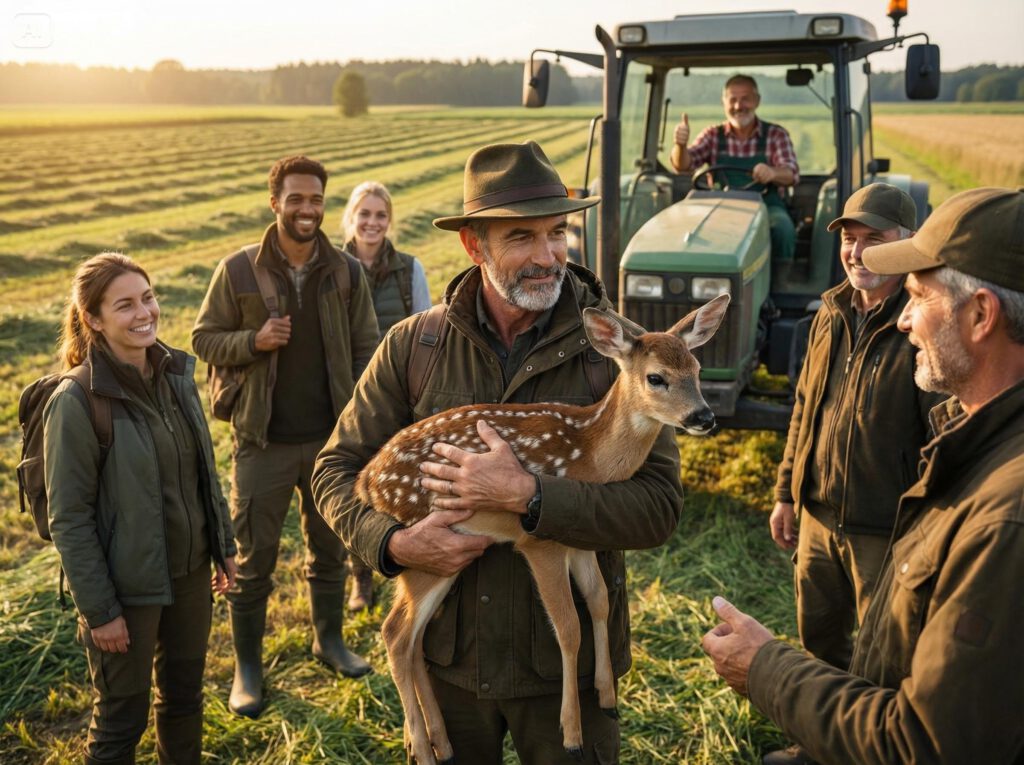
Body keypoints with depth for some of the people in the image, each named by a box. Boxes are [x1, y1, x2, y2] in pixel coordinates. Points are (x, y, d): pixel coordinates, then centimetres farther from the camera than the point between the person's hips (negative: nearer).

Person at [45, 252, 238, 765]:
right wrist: (99, 610, -15)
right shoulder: (77, 402, -19)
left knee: (185, 694, 21)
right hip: (127, 586, -6)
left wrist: (224, 545, 12)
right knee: (121, 720, 11)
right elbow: (69, 519, -16)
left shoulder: (177, 373, -1)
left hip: (189, 571, 6)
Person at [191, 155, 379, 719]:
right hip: (263, 441, -2)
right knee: (253, 559, 8)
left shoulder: (347, 272, -2)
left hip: (331, 438, 2)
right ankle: (247, 666, 25)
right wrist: (254, 340, -20)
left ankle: (329, 639, 38)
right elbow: (204, 339, -1)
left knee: (329, 548, 17)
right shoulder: (238, 270, -7)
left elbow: (366, 352, 1)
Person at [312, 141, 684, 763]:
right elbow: (337, 469, 0)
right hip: (445, 653, 2)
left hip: (565, 659, -2)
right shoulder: (413, 346, -7)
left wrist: (525, 494, -29)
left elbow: (659, 505, -19)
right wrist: (394, 542, -18)